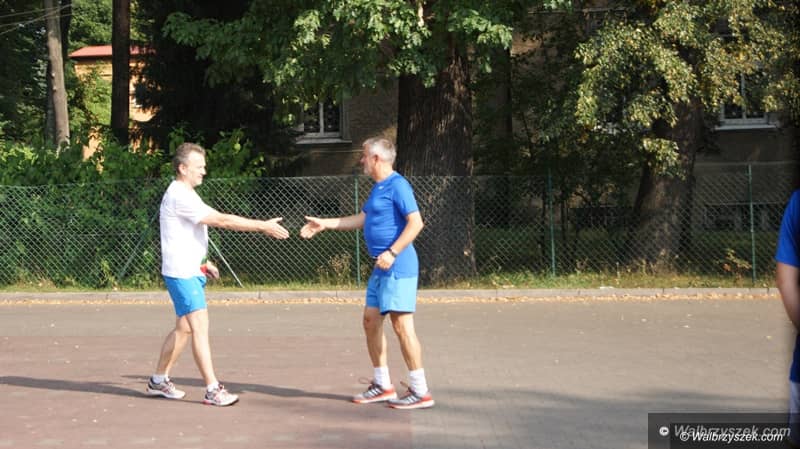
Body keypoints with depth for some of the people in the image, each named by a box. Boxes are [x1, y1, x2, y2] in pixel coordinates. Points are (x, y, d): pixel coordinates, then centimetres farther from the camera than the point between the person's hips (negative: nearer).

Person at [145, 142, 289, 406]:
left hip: (191, 271, 11)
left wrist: (203, 262, 22)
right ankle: (213, 390, -14)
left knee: (184, 328, 15)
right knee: (200, 326, -13)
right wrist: (263, 226, -21)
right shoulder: (179, 196, -18)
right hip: (181, 273, -11)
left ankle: (158, 381, 24)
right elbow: (223, 220, -23)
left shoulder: (185, 194, 16)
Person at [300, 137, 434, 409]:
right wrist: (325, 224, 26)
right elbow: (360, 220, 27)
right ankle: (382, 385, 21)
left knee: (402, 324, -10)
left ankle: (420, 392, -5)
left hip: (398, 267, -10)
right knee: (371, 321, 11)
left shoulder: (397, 185, -13)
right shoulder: (378, 188, 17)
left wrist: (392, 252, -25)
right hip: (382, 269, 10)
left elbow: (416, 223, -20)